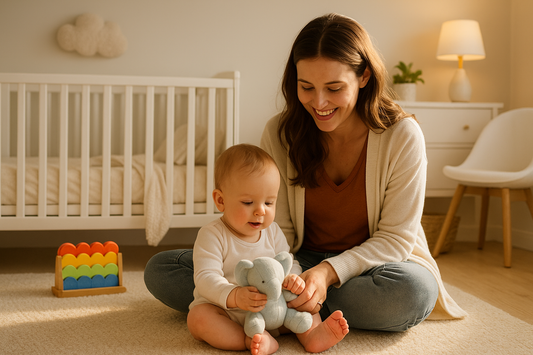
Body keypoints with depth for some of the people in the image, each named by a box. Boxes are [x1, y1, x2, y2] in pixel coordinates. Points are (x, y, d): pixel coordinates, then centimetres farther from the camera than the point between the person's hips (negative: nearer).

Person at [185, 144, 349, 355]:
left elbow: (289, 263, 4)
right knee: (197, 317, -32)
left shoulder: (272, 232, 3)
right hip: (224, 312, -5)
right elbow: (206, 278, -23)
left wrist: (293, 278, -23)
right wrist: (234, 297, -43)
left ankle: (312, 334, -25)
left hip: (268, 310, 5)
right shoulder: (212, 235, -14)